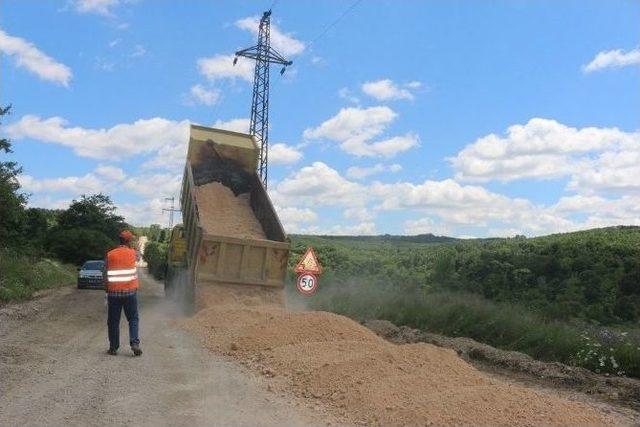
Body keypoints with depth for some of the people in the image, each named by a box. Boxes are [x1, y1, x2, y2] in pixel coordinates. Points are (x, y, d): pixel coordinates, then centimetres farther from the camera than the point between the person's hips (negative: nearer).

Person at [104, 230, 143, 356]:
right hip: (130, 291, -1)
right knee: (133, 319, 8)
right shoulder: (132, 253, -3)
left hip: (114, 292, 1)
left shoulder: (110, 255, 0)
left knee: (113, 321, 10)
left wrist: (107, 291, 10)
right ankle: (135, 343, -6)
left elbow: (106, 276, 1)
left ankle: (113, 347, 14)